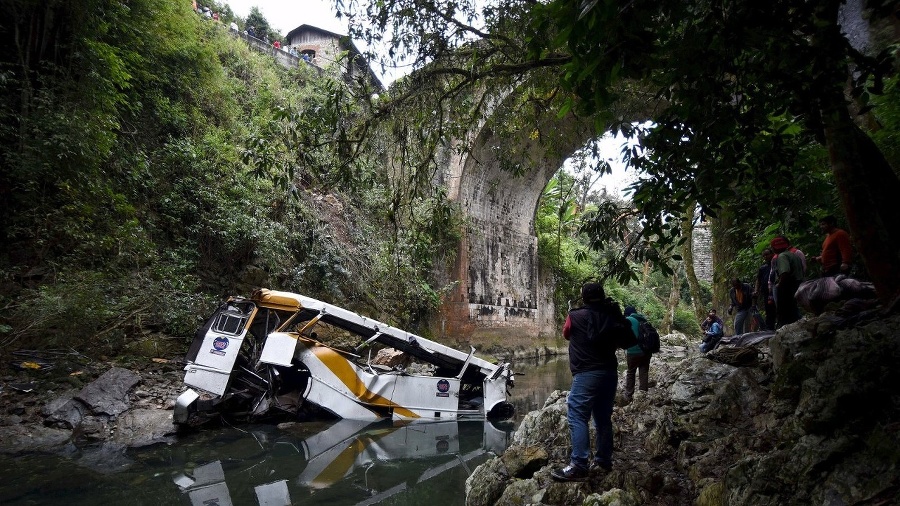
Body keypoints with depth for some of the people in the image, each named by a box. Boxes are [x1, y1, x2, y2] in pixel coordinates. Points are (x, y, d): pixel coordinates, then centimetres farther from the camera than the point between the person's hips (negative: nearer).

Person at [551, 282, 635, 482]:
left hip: (587, 374, -6)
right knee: (603, 418, 16)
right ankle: (604, 460, 24)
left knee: (577, 417, -8)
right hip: (610, 372, 6)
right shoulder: (613, 317, 3)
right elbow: (629, 342, 12)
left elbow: (566, 334, 15)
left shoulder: (575, 316, -6)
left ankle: (578, 466, -14)